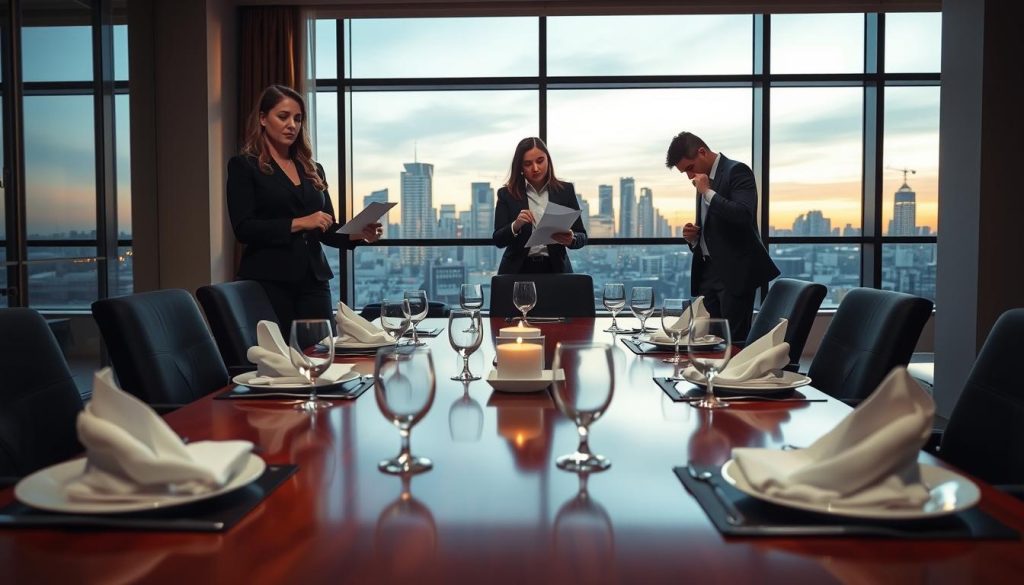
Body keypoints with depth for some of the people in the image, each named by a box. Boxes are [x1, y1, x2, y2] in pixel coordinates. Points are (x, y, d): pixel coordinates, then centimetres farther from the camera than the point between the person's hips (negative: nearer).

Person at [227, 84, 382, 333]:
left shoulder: (313, 170, 16)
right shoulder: (244, 165, 2)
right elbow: (243, 229, -9)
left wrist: (357, 234, -4)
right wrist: (297, 223, -17)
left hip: (313, 280, 4)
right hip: (269, 281, -4)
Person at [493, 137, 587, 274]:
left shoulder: (566, 190, 6)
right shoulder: (507, 194, 4)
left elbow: (582, 237, 5)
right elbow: (498, 240, -1)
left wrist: (571, 239, -16)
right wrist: (515, 226, -19)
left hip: (555, 269, 2)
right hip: (518, 270, -2)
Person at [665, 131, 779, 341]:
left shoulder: (737, 171, -8)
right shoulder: (705, 180, 17)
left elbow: (744, 215, -23)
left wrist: (708, 192, -18)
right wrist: (693, 237, 5)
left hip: (735, 272, -8)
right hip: (708, 270, 8)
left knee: (735, 340, -6)